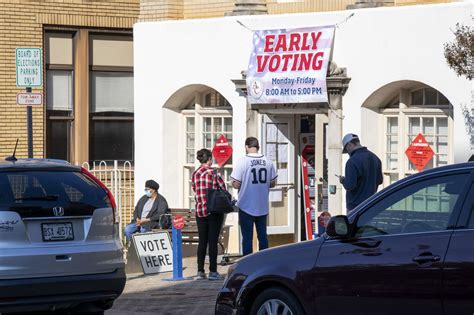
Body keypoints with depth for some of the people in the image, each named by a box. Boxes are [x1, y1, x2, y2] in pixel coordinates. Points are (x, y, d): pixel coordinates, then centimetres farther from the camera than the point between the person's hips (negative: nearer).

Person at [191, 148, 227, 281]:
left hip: (200, 210, 5)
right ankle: (212, 272, -2)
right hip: (214, 211, -5)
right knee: (212, 241, -2)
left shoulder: (194, 174, 6)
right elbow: (223, 190, -4)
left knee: (202, 241, 9)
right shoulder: (213, 173, -9)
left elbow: (195, 191, 9)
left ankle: (200, 271, 7)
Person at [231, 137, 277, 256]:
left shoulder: (242, 161, -14)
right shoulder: (267, 162, -1)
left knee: (247, 238, 4)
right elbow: (273, 183, 5)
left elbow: (236, 184, -15)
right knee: (262, 236, 14)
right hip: (263, 206, 3)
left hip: (246, 206, -3)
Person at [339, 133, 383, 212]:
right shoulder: (375, 158, 9)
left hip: (356, 204, -8)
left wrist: (343, 180, -2)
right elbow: (379, 180, 19)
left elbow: (349, 185, -22)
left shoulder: (353, 161, -17)